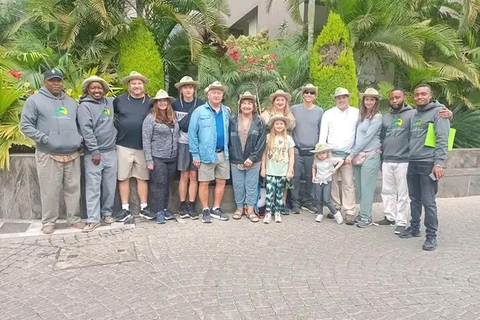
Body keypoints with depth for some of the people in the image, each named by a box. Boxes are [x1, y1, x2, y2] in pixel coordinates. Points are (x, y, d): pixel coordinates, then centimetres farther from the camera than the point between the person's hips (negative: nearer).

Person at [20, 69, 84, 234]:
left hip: (72, 154, 4)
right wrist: (44, 138, -13)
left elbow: (78, 124, 24)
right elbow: (25, 125, -3)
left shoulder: (71, 102, 17)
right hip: (48, 155, -4)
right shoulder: (34, 100, 1)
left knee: (73, 188, 9)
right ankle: (48, 221, 17)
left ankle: (74, 218, 21)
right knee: (50, 190, 1)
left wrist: (79, 137, 5)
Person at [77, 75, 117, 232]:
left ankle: (107, 213, 24)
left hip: (111, 151, 5)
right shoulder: (85, 106, -5)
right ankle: (93, 219, 4)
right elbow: (86, 130, -13)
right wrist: (95, 151, -17)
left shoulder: (110, 102, 10)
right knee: (93, 187, -2)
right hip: (94, 153, -5)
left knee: (110, 186, 10)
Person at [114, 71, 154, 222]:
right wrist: (117, 127, 3)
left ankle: (144, 208, 17)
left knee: (142, 177, 8)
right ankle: (125, 209, 13)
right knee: (123, 177, 3)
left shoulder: (150, 102, 4)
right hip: (124, 145, 0)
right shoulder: (119, 100, 2)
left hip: (143, 146, 0)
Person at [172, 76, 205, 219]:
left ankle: (191, 206, 12)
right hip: (183, 143, 0)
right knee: (184, 176, 3)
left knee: (193, 176, 4)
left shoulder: (201, 104, -1)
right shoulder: (175, 104, 3)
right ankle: (182, 206, 13)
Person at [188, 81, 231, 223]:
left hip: (223, 154, 5)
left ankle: (216, 209, 25)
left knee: (221, 182, 10)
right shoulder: (199, 111, -6)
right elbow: (192, 133, -7)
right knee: (204, 183, 4)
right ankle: (205, 210, 18)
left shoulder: (226, 112, 9)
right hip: (206, 154, -4)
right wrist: (195, 155, -10)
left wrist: (228, 150, 8)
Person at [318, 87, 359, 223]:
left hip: (348, 154, -1)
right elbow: (323, 135, 4)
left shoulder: (357, 113, 6)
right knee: (332, 182, 5)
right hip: (331, 153, 1)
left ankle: (350, 213, 2)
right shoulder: (328, 114, 7)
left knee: (348, 184, -2)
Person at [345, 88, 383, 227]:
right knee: (359, 187, 10)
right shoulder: (361, 115, 14)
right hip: (358, 155, 6)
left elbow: (367, 138, -11)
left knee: (367, 188, -2)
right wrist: (353, 154, 7)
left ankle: (366, 217, 6)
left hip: (370, 155, -6)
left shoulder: (377, 117, -6)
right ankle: (362, 213, 21)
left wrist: (352, 154, -11)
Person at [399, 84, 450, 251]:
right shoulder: (415, 114, 18)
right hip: (412, 163, 7)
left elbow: (442, 140, -12)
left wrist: (439, 163, -20)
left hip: (428, 164, -7)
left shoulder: (438, 112, -4)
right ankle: (414, 228, 26)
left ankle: (431, 235, 6)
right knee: (414, 199, 14)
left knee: (428, 202, -4)